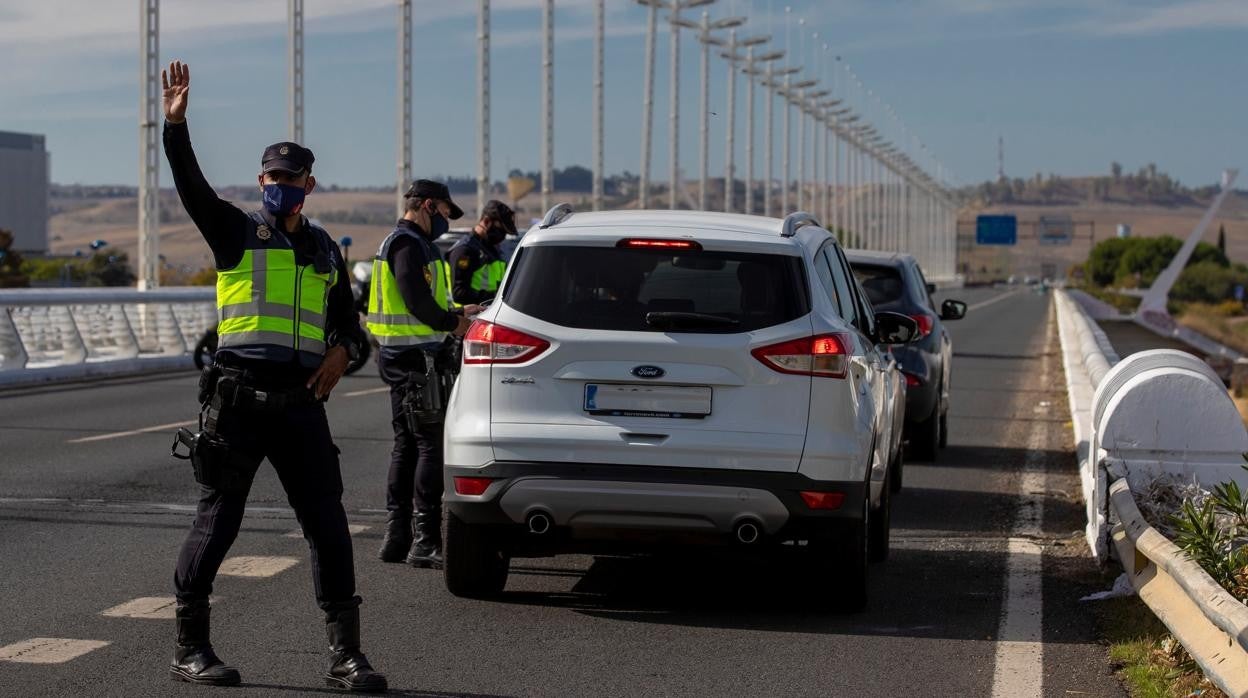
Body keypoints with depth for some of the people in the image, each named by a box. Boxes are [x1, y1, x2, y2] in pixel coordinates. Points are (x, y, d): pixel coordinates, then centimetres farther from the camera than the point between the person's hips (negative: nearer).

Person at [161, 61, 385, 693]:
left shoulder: (325, 250, 18)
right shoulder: (235, 232, 5)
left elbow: (347, 320, 26)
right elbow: (191, 186, -10)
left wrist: (341, 351, 4)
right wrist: (176, 124, -24)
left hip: (300, 402, 4)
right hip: (238, 400, -4)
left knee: (328, 525, 1)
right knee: (217, 522, 1)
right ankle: (190, 646, 13)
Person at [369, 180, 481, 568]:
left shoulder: (408, 242, 21)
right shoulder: (408, 243, -12)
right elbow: (416, 300, -21)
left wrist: (456, 314, 12)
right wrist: (453, 323, -7)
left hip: (403, 357, 11)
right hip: (413, 357, -11)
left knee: (407, 446, 13)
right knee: (430, 446, -10)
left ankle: (397, 538, 16)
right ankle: (425, 543, -12)